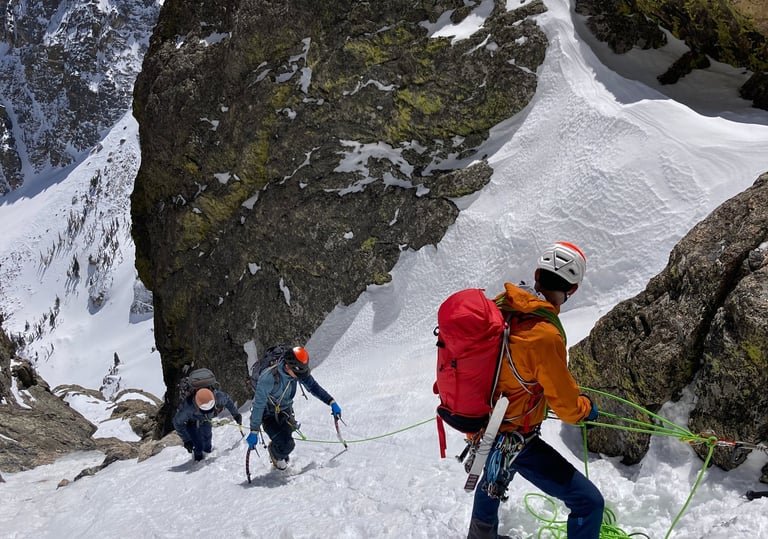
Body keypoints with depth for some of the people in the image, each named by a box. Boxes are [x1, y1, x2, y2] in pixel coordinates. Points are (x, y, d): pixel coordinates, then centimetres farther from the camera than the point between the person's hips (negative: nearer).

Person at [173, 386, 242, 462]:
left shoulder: (217, 395, -38)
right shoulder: (187, 407, -45)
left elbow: (227, 399, -12)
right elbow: (178, 422, -26)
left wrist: (235, 414, -4)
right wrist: (186, 440, -22)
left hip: (205, 421, 3)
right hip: (190, 423, -3)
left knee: (208, 448, 10)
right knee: (198, 447, -10)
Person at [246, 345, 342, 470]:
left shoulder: (298, 371, -20)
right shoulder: (268, 378, -37)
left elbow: (313, 386, -9)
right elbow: (258, 405, -31)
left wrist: (331, 402, -20)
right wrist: (254, 432, -30)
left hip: (286, 410, 6)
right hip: (268, 414, -6)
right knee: (287, 445, -17)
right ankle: (275, 453, 18)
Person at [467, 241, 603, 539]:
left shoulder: (500, 305, -10)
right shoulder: (545, 336, -32)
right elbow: (566, 405, -20)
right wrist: (586, 408, 2)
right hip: (514, 439, -9)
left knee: (495, 473, 39)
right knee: (589, 502, -4)